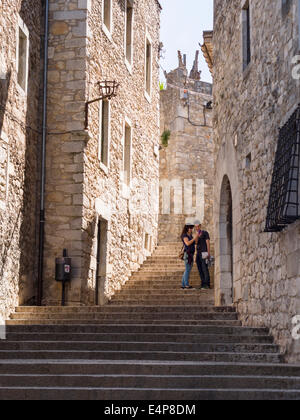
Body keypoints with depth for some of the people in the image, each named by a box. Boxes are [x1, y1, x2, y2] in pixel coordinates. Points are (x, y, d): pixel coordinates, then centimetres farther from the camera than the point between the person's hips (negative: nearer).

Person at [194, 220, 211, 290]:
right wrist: (197, 235, -16)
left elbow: (208, 243, -10)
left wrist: (209, 253, -19)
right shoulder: (198, 235, 19)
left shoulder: (205, 233, -2)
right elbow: (196, 243, 1)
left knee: (205, 269, -13)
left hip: (204, 253, -8)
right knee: (200, 270, 4)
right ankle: (203, 284, 6)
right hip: (198, 254, 8)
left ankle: (207, 285, -14)